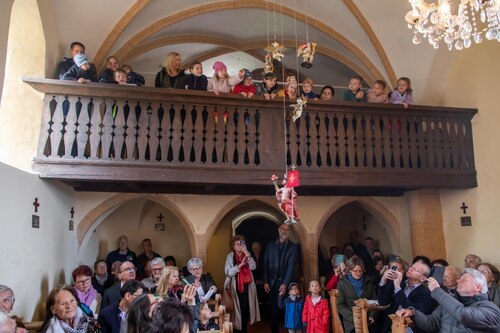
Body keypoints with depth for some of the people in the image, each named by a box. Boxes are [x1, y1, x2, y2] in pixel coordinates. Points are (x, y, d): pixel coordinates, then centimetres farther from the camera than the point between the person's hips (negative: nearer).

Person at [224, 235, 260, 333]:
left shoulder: (246, 255, 5)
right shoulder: (230, 256, -5)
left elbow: (253, 267, -10)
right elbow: (228, 272, -14)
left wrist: (248, 254, -21)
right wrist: (240, 265, -23)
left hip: (247, 286, 3)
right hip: (235, 286, -3)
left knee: (246, 308, 3)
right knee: (237, 309, -1)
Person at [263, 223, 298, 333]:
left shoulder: (293, 247, 1)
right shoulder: (270, 245, 7)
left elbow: (291, 266, -7)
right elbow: (265, 264, 5)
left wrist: (285, 284, -15)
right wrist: (265, 281, -3)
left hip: (286, 283, -1)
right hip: (272, 282, 1)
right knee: (274, 309, 5)